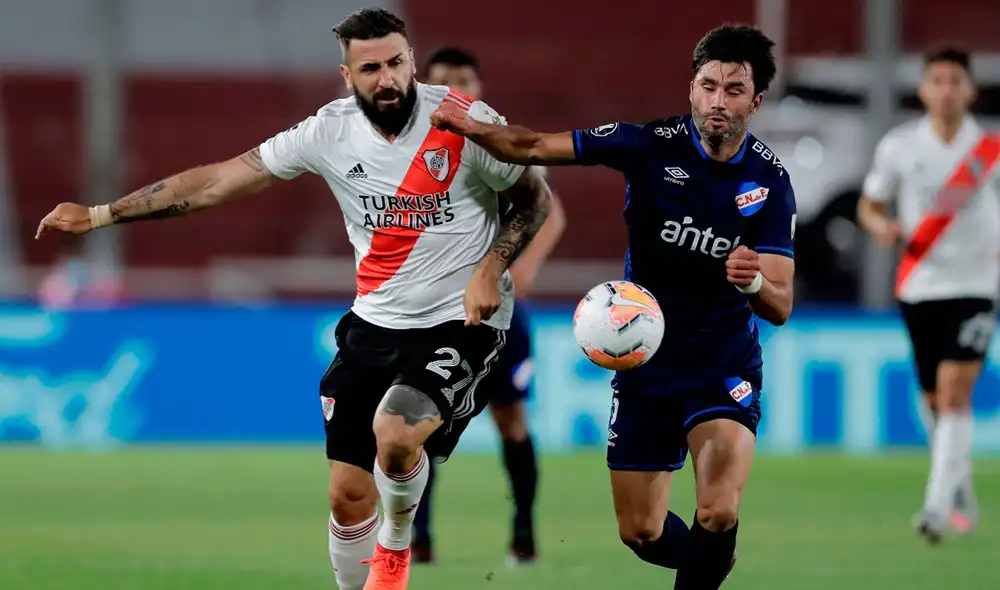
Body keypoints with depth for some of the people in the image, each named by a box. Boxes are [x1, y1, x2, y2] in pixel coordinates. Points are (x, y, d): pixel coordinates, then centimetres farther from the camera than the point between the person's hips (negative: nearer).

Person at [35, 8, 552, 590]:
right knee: (349, 494, 2)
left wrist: (490, 269, -17)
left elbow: (535, 198, 0)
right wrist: (102, 214, 0)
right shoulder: (330, 132, -4)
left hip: (461, 322, -4)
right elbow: (218, 180, 0)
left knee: (393, 433, -30)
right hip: (375, 323, 4)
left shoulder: (465, 122, -14)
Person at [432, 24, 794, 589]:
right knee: (641, 533, 7)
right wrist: (475, 129, -32)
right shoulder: (652, 144, -11)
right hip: (645, 367, 2)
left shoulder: (769, 182, -11)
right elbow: (536, 147, -12)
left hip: (724, 370, -2)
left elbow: (780, 307, -14)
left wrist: (754, 283, -38)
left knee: (718, 517, -25)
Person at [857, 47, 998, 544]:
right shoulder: (898, 147, 1)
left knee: (955, 391, -17)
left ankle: (938, 506, -21)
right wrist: (882, 227, -12)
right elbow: (869, 206, 10)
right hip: (919, 284, 2)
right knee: (936, 401, 9)